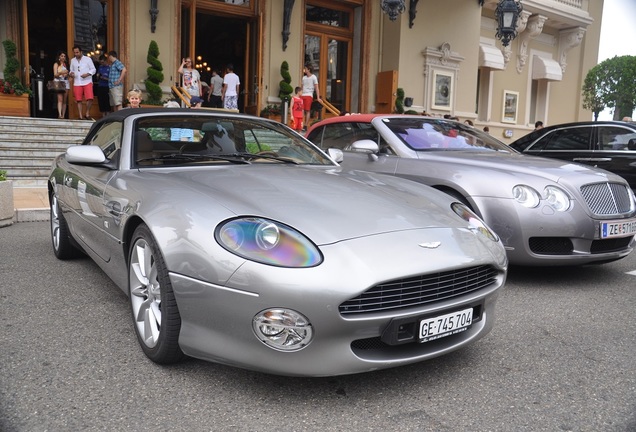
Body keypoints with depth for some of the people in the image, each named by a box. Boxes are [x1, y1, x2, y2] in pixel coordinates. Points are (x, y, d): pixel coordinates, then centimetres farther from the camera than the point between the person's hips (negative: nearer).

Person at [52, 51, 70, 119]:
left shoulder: (66, 65, 19)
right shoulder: (56, 64, 7)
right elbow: (55, 75, -1)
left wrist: (67, 74, -5)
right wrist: (60, 73, -20)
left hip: (65, 82, 4)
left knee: (65, 100, -1)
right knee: (60, 99, -17)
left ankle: (63, 115, -1)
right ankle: (59, 114, -27)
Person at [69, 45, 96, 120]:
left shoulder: (87, 59, 4)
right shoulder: (73, 60, 15)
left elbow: (93, 70, 3)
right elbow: (71, 70, 22)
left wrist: (87, 74, -14)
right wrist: (71, 74, -1)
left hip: (87, 82, -3)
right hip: (77, 83, 3)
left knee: (90, 98, -16)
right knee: (78, 100, 0)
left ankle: (87, 114, 2)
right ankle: (81, 116, 5)